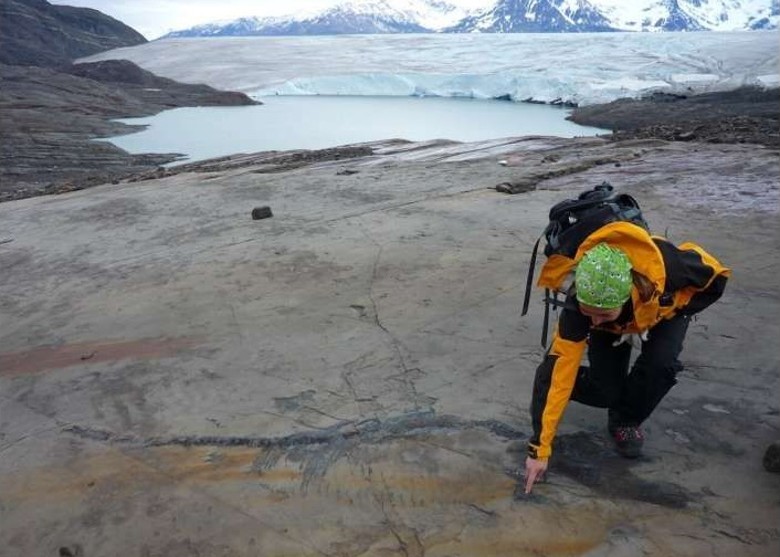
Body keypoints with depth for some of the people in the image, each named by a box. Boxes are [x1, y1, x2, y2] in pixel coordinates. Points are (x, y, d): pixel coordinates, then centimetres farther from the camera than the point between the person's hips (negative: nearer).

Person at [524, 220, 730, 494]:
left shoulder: (666, 265, -43)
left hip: (665, 310, 0)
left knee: (661, 364, -28)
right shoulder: (579, 303, -39)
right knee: (603, 392, -16)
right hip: (615, 327, 0)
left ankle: (626, 421, 0)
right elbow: (559, 370, -36)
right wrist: (540, 449, -34)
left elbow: (715, 276, -19)